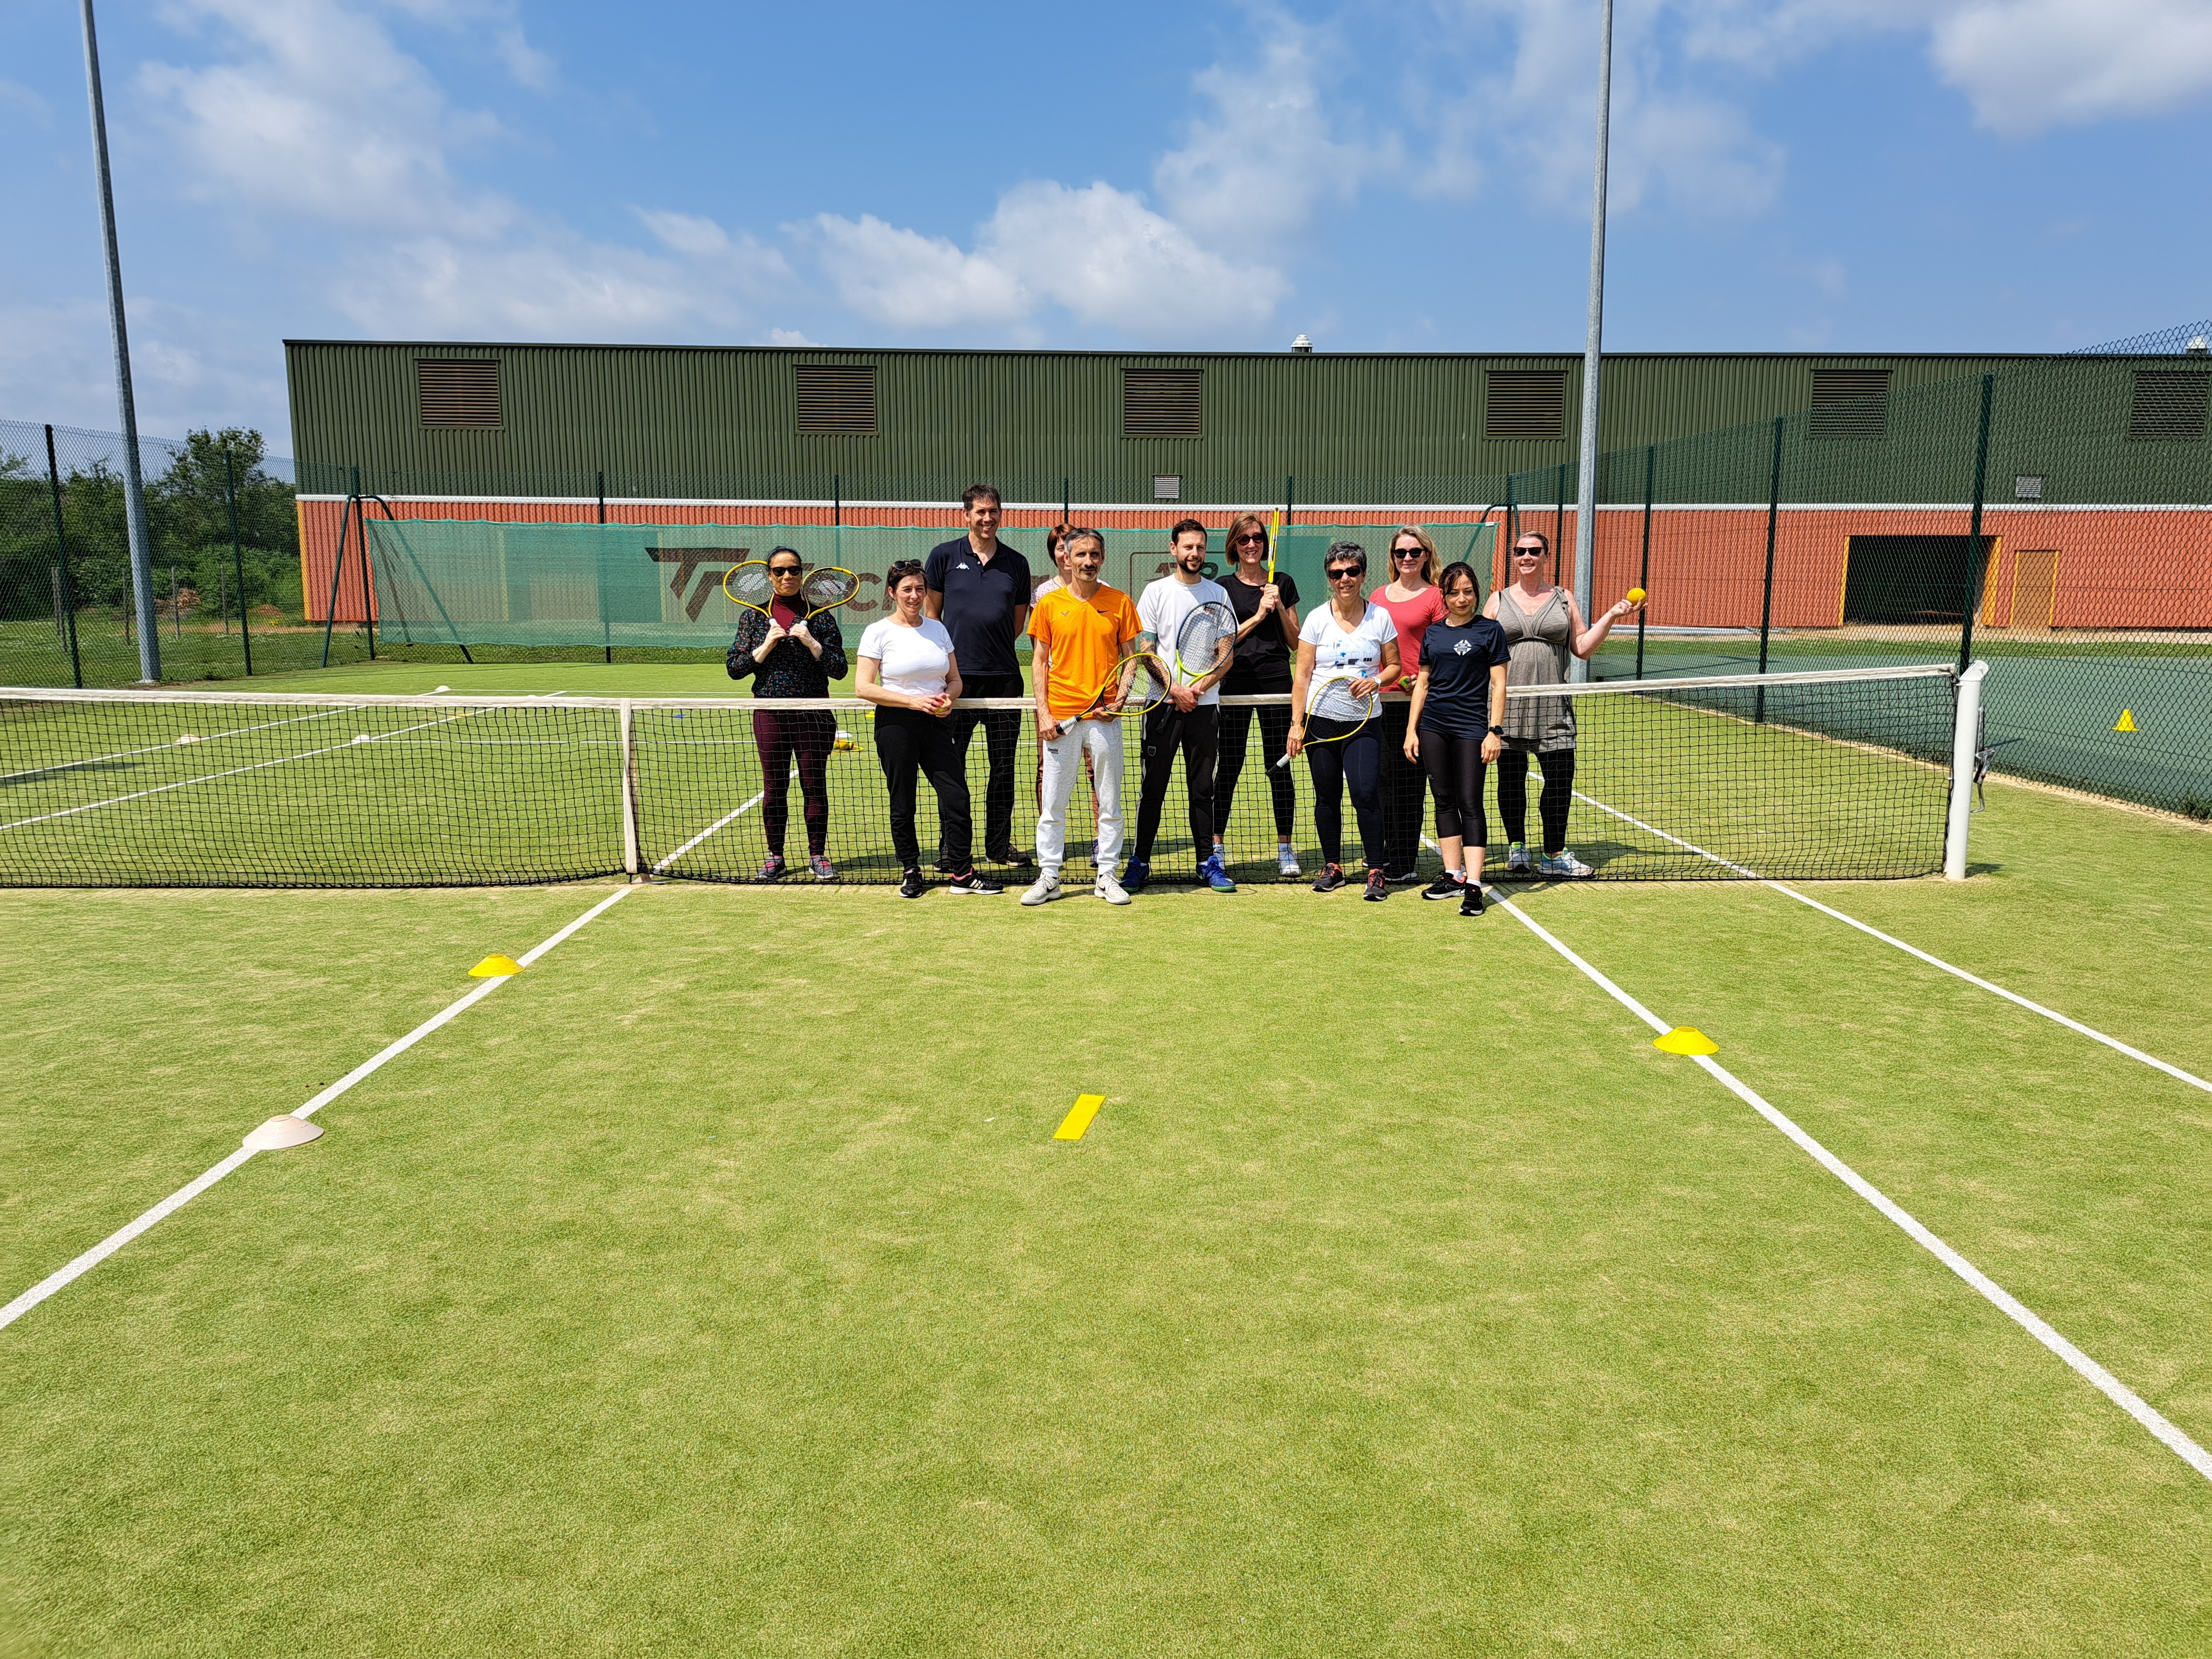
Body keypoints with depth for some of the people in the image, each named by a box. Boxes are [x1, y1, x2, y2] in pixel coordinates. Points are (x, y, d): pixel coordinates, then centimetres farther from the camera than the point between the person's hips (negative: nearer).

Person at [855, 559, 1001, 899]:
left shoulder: (938, 628, 11)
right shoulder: (878, 632, -3)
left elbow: (955, 680, 17)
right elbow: (864, 687, -9)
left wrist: (947, 699, -7)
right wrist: (913, 701, -16)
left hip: (936, 723, 4)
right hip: (895, 725, -3)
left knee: (957, 798, -3)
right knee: (903, 804, 3)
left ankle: (963, 874, 6)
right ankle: (912, 873, 17)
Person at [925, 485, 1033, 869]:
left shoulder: (1016, 563, 9)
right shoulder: (945, 556, 3)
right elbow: (931, 613, 8)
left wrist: (992, 648, 7)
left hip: (1004, 676, 2)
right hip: (956, 677, -2)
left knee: (1003, 767, 8)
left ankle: (999, 844, 19)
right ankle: (951, 847, 13)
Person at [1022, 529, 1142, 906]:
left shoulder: (1120, 602, 5)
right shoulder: (1049, 604, 4)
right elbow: (1039, 661, 6)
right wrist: (1043, 713, -3)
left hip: (1104, 718, 0)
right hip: (1060, 719, 0)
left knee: (1109, 803, 6)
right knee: (1053, 804, 3)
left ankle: (1108, 876, 15)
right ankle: (1048, 877, 12)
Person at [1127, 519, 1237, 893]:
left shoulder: (1218, 594, 8)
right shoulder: (1156, 591, 3)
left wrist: (1200, 687, -11)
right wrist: (1175, 689, -11)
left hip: (1205, 706, 2)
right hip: (1164, 704, -2)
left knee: (1202, 789, 7)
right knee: (1153, 788, 0)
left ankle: (1208, 862, 14)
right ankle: (1139, 862, 8)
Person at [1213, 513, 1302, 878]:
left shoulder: (1283, 583, 10)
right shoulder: (1223, 587, 6)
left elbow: (1295, 643, 9)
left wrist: (1279, 607, -4)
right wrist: (1258, 615, -9)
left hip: (1276, 682, 1)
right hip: (1235, 682, -1)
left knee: (1279, 767, 2)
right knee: (1228, 766, 2)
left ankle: (1285, 848, 9)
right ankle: (1215, 847, 11)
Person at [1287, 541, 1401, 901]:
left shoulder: (1380, 617, 3)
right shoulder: (1317, 618, 1)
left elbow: (1394, 666, 11)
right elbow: (1302, 675, 0)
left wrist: (1376, 681, -12)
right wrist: (1296, 724, -7)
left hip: (1364, 722, -1)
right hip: (1321, 720, 1)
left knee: (1366, 793, -12)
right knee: (1327, 796, 7)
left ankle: (1376, 871, -3)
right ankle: (1332, 866, 21)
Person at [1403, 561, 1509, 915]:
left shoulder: (1490, 630, 1)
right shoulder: (1433, 632, 12)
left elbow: (1498, 685, -2)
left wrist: (1495, 731, -9)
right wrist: (1411, 730, 8)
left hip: (1471, 727, -4)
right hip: (1433, 727, 5)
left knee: (1470, 804, -7)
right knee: (1444, 801, 8)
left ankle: (1473, 886, -8)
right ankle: (1453, 876, 15)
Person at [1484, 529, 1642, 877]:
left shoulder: (1563, 598, 11)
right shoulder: (1499, 600, 10)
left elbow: (1582, 648, 9)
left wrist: (1611, 617, 0)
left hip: (1552, 706, 0)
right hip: (1508, 702, 0)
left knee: (1561, 777, -4)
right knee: (1511, 777, 4)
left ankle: (1554, 855, 6)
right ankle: (1516, 849, 18)